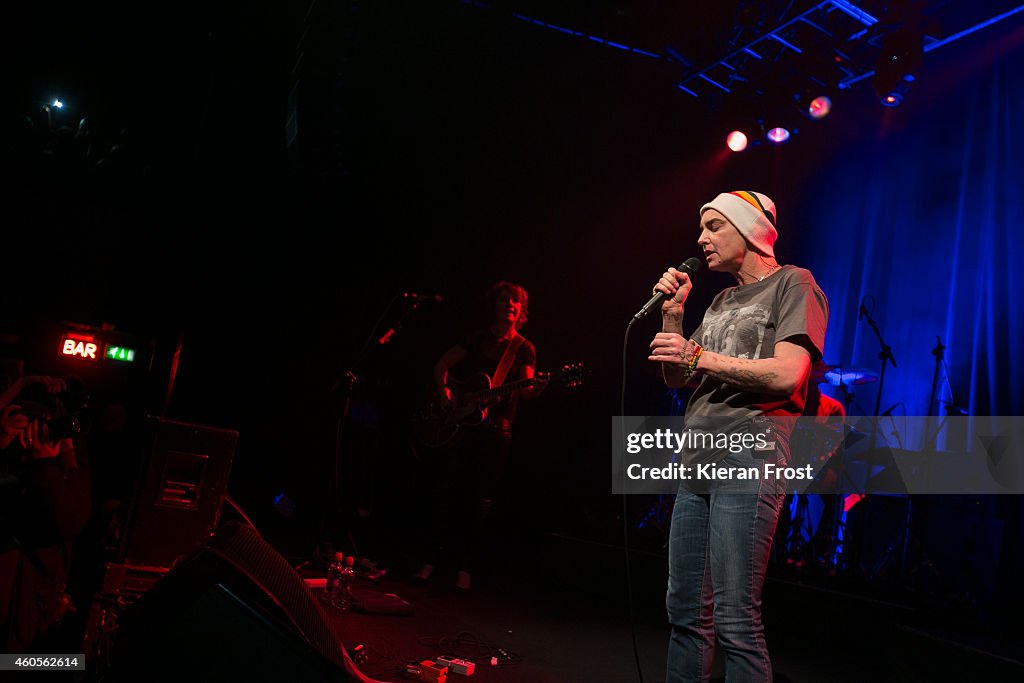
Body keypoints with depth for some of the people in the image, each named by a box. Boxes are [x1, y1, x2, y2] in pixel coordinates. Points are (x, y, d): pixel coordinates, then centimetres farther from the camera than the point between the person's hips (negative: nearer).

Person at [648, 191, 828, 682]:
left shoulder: (794, 283, 0)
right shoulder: (720, 302, 22)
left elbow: (786, 374, -14)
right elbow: (677, 379, 19)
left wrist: (698, 355, -10)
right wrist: (672, 315, 8)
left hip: (749, 461, -7)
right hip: (697, 463, 8)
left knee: (734, 619, -6)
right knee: (685, 611, 11)